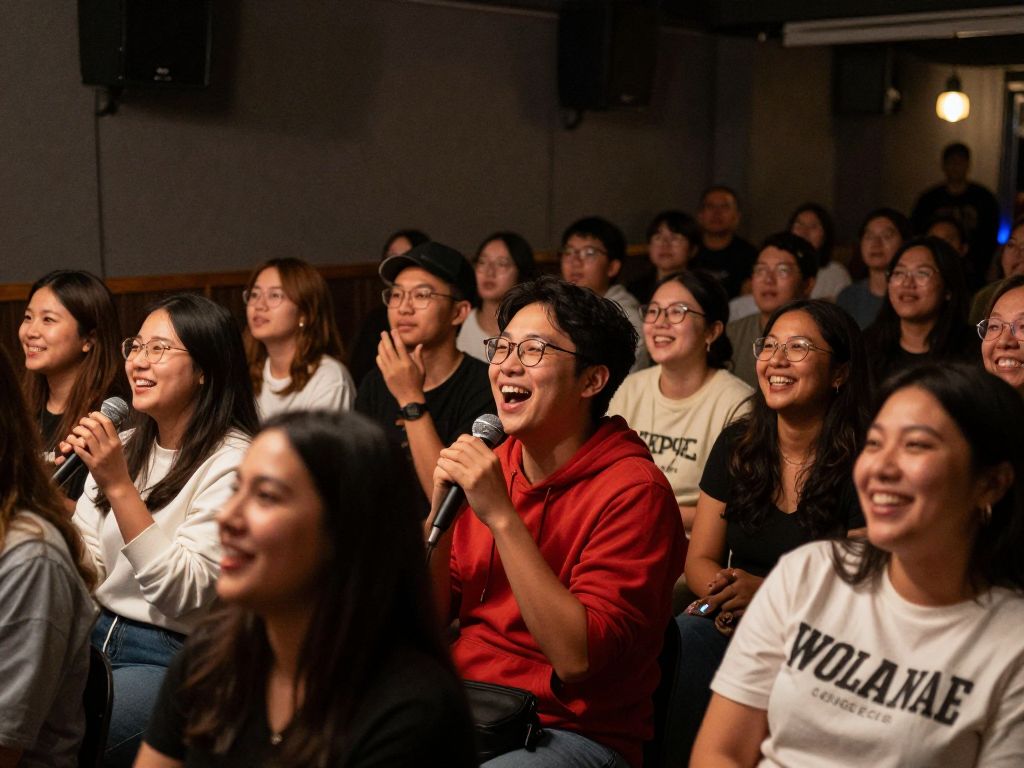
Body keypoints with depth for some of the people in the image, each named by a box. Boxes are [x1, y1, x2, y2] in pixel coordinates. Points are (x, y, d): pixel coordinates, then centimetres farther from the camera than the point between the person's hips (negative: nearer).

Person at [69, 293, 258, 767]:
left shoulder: (232, 461, -12)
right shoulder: (121, 447, 11)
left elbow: (184, 595, -20)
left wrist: (118, 486, -23)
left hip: (173, 657, -7)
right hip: (94, 636, 7)